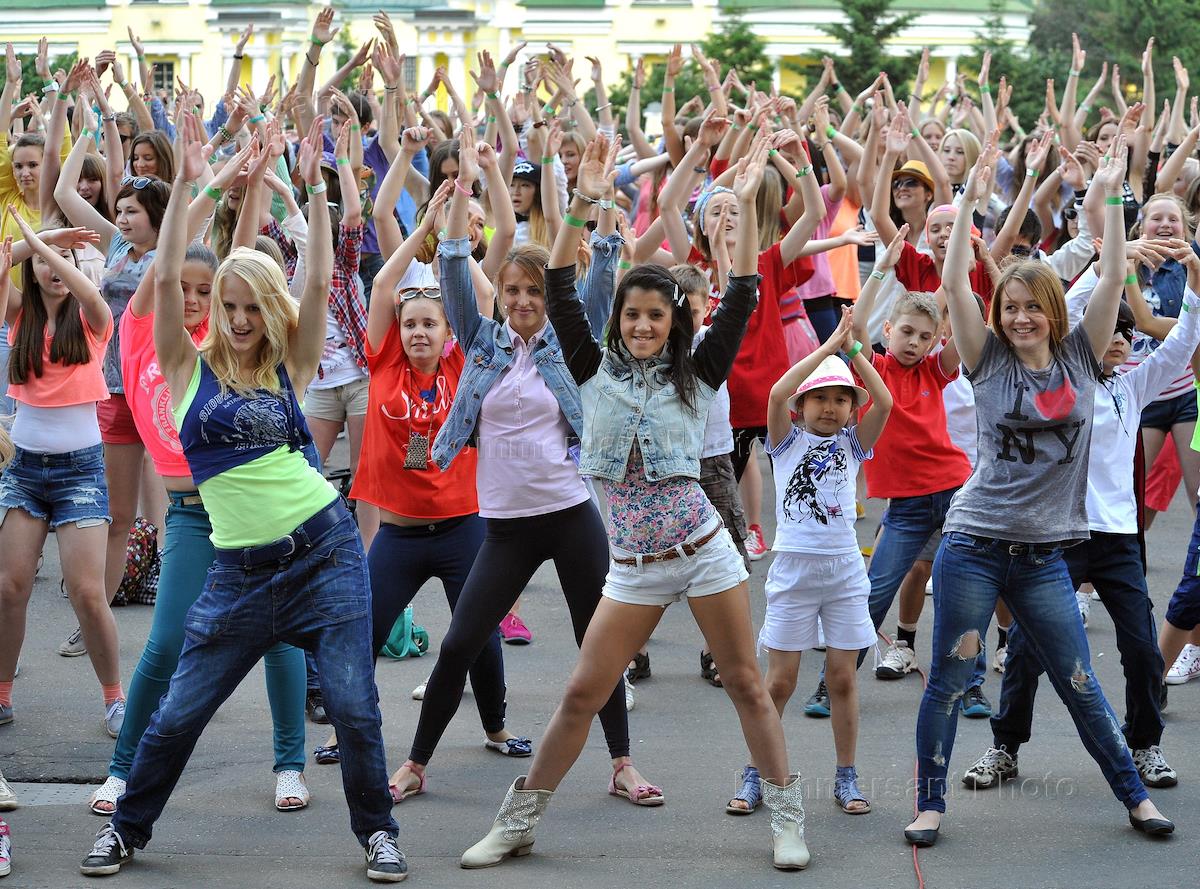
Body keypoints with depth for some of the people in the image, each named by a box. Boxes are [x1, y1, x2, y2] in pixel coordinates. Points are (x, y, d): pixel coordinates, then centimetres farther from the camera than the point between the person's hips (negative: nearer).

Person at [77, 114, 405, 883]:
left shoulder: (289, 368, 6)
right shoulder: (191, 369, 4)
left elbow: (320, 281, -4)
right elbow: (166, 277, -7)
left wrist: (315, 187, -9)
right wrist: (185, 184, -13)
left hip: (325, 550, 0)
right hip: (241, 567, 0)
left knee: (354, 707, -4)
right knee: (179, 713, 2)